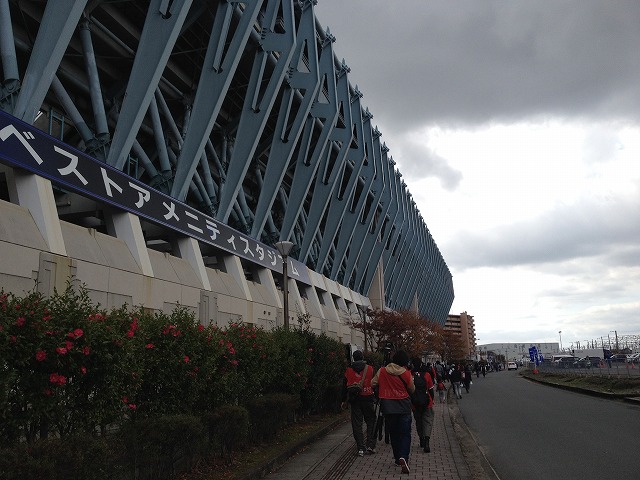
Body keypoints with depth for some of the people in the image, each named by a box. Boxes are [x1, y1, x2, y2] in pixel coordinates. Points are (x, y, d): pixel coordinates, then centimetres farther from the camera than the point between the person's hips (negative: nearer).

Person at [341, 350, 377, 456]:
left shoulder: (349, 370, 3)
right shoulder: (370, 369, -1)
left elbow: (345, 386, 7)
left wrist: (343, 400, 14)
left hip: (354, 400, 1)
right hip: (368, 399, -1)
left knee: (357, 423, 5)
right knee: (371, 421, 12)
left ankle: (361, 448, 3)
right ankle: (370, 445, 4)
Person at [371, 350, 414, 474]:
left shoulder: (382, 371, -5)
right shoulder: (406, 374, -9)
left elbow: (373, 383, 6)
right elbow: (412, 390, 3)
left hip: (388, 407, 2)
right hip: (404, 407, -2)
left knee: (393, 434, 16)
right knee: (405, 434, 3)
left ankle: (398, 459, 21)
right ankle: (403, 457, -17)